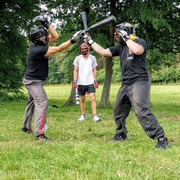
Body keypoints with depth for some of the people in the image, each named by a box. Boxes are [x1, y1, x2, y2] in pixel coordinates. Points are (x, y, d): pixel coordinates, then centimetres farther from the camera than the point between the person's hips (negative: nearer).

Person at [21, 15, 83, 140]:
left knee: (32, 102, 23)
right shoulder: (38, 49, -29)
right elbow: (59, 49, -33)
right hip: (34, 81, -11)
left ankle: (26, 127, 40)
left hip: (33, 80, 11)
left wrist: (46, 24, -7)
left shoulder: (39, 44, -2)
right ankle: (39, 133, -23)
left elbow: (55, 36, 3)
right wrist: (73, 40, -39)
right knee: (42, 103, -18)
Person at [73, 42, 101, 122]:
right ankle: (83, 115, 18)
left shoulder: (92, 58, 3)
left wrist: (95, 80, 0)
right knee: (82, 100, 8)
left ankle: (94, 115, -11)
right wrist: (75, 81, -6)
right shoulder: (78, 58, 2)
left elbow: (94, 70, 7)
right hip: (81, 83, 1)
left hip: (90, 82, -1)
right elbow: (75, 70, 3)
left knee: (93, 98, -10)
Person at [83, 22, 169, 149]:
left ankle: (161, 139, -20)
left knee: (142, 111, -23)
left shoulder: (140, 42, -6)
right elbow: (103, 52, 21)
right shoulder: (121, 47, 16)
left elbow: (137, 50, -30)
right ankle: (121, 134, 38)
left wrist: (126, 37, -18)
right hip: (125, 85, 9)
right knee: (118, 111, 18)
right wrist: (90, 41, 21)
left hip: (139, 82, -9)